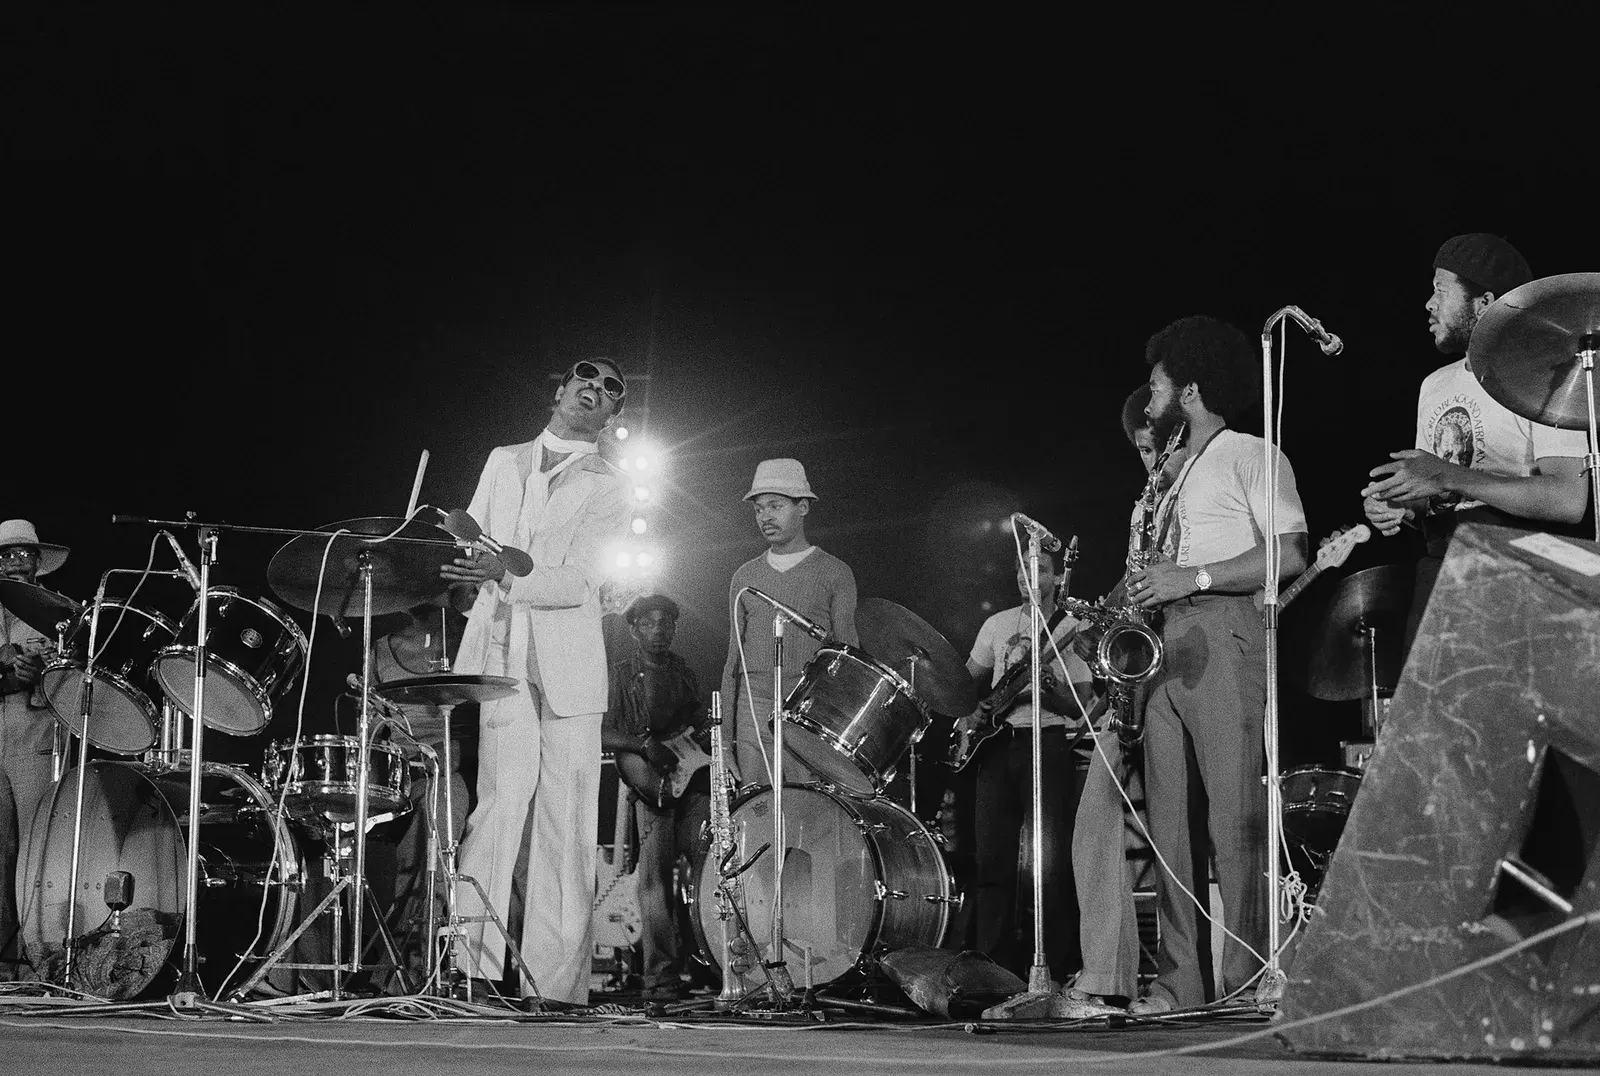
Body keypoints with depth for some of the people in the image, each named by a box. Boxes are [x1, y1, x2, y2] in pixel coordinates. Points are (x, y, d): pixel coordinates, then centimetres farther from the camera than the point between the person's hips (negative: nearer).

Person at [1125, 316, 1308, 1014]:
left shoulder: (1248, 456, 2)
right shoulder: (1179, 478, 27)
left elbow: (1291, 555, -10)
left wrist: (1190, 579, -14)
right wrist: (1145, 588, 8)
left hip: (1224, 633, -9)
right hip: (1166, 643, 9)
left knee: (1233, 812, -13)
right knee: (1170, 819, 2)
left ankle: (1247, 978, -13)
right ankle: (1178, 981, 3)